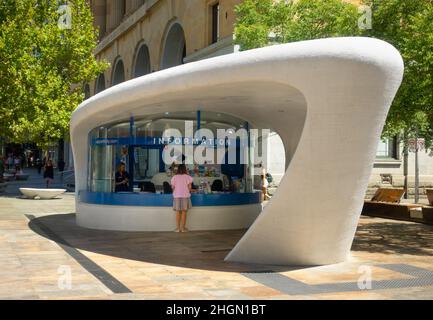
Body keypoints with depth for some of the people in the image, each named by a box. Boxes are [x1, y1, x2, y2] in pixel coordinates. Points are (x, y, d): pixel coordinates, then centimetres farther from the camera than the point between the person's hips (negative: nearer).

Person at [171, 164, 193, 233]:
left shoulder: (174, 177, 1)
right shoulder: (188, 177, -2)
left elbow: (173, 187, 0)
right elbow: (189, 187, -5)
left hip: (177, 196, 1)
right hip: (185, 196, -1)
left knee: (178, 212, 6)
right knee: (184, 212, 3)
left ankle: (177, 228, 6)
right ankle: (183, 228, 4)